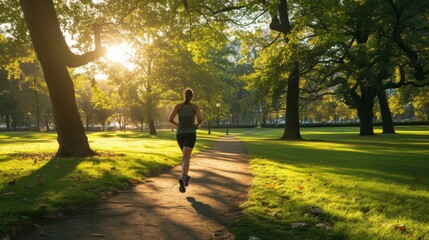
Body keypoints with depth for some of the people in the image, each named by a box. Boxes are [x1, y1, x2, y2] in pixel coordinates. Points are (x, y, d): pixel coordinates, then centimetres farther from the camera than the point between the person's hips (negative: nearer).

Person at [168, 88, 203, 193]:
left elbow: (170, 119, -7)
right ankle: (183, 178, -40)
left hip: (180, 134, 3)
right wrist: (197, 124, 11)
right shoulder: (195, 107, 1)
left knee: (186, 155, 28)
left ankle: (186, 176, 31)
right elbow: (200, 119, -13)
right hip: (190, 135, -3)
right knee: (185, 158, -17)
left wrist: (178, 124, 14)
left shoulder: (178, 106, 4)